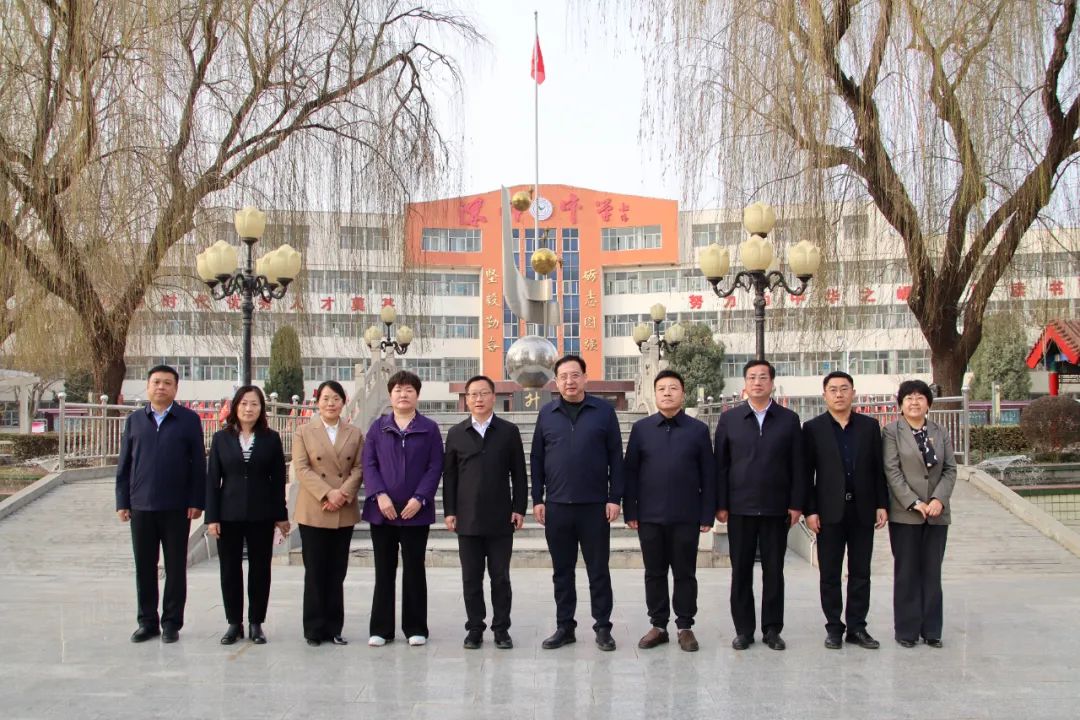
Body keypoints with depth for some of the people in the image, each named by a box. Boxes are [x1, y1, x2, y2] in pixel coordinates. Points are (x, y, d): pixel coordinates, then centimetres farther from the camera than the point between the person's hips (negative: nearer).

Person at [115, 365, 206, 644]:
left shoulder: (189, 420, 1)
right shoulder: (134, 420, 9)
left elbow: (198, 463, -1)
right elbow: (124, 464, 9)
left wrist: (196, 502, -7)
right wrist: (122, 502, 3)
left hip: (177, 508, -2)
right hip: (141, 506, 2)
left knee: (175, 568, 5)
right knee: (144, 567, 8)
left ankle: (172, 623, 14)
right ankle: (147, 622, 19)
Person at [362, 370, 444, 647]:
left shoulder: (429, 428, 3)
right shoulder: (378, 427, 7)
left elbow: (435, 467, -2)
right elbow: (368, 464, 2)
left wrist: (419, 499, -12)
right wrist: (380, 495, -11)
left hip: (415, 512, -1)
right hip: (382, 510, 1)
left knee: (414, 570, 5)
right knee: (384, 571, 7)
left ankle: (416, 628, 14)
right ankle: (381, 628, 14)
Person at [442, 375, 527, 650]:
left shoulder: (509, 431, 4)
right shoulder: (456, 434, 8)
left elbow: (519, 473, 4)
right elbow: (449, 475, 7)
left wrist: (519, 508, -3)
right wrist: (449, 511, 1)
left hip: (500, 518, -1)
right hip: (467, 519, 1)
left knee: (500, 577, 4)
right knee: (471, 578, 5)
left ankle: (501, 629, 12)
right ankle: (475, 628, 14)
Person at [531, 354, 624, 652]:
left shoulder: (604, 411, 0)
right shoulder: (547, 414, 5)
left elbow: (615, 457, 0)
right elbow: (537, 459, 8)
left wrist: (615, 498, -5)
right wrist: (537, 499, 3)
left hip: (595, 505, -2)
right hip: (557, 506, 2)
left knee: (598, 570, 5)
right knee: (562, 571, 9)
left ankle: (603, 628, 14)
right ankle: (564, 627, 18)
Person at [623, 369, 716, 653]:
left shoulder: (698, 430, 2)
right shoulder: (641, 428, 4)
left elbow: (708, 475, 2)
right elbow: (630, 472, 4)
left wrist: (707, 514, -3)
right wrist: (630, 511, -1)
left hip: (686, 517, -1)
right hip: (649, 516, 1)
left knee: (685, 574, 6)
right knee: (654, 573, 8)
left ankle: (685, 627, 16)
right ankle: (658, 625, 18)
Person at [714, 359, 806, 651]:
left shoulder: (789, 419, 4)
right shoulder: (729, 419, 4)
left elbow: (798, 466, 3)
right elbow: (720, 464, 3)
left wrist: (796, 504, -3)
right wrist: (720, 505, -3)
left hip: (777, 508, 0)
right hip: (740, 508, 0)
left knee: (774, 571, 6)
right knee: (741, 571, 5)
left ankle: (772, 629, 15)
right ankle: (743, 629, 14)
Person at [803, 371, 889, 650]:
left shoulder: (870, 426, 6)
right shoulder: (813, 428, 0)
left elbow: (878, 469, 7)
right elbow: (807, 474, -2)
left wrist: (882, 505, 1)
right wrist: (810, 510, -8)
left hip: (862, 510, 2)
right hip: (829, 512, -2)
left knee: (860, 573, 7)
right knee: (830, 574, 4)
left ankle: (857, 627, 15)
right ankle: (834, 627, 13)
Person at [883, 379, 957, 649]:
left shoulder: (940, 433, 10)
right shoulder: (892, 431, -1)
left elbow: (950, 469, 6)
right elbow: (892, 470, -8)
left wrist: (939, 499, -9)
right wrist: (914, 503, -14)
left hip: (936, 513, 3)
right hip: (904, 514, -3)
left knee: (932, 572, 7)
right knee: (907, 573, 3)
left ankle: (931, 629, 13)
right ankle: (907, 629, 10)